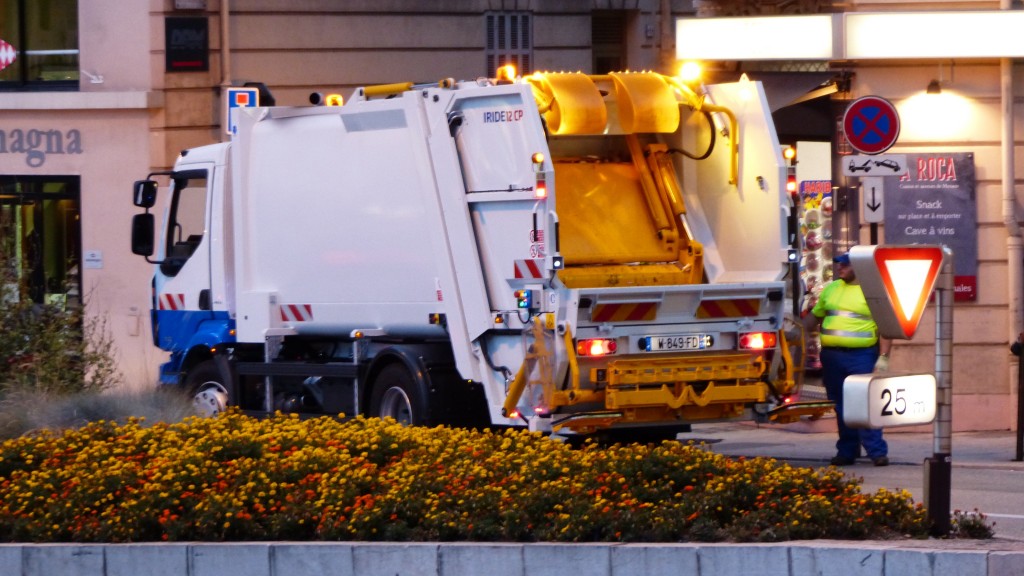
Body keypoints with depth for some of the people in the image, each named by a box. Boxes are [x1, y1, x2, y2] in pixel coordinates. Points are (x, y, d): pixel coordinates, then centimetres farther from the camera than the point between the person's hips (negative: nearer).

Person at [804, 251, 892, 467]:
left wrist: (883, 357, -11)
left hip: (862, 355, -5)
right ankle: (847, 451, 14)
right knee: (841, 407, 8)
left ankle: (877, 452, -9)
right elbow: (815, 316, 24)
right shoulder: (831, 289, 16)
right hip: (832, 356, 6)